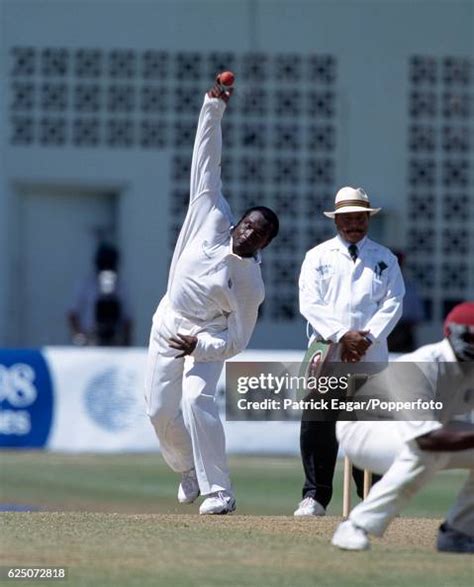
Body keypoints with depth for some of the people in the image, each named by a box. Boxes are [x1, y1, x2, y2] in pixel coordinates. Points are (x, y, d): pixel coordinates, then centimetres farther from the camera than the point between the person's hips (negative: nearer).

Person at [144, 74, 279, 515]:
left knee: (197, 401, -26)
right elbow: (206, 163, -10)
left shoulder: (251, 284, -19)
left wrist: (199, 346, -27)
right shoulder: (213, 219, -11)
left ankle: (218, 491, -23)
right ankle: (189, 470, 31)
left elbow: (237, 341, -14)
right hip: (167, 326, 5)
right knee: (160, 410, 4)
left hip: (207, 340, -5)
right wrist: (214, 108, -16)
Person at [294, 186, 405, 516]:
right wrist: (342, 336, -14)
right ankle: (315, 497, -2)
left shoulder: (385, 259, 12)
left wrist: (368, 338, -11)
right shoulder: (318, 257, 9)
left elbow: (393, 304, 4)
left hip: (370, 355, 1)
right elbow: (310, 303, -2)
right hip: (326, 353, 0)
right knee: (317, 424, -7)